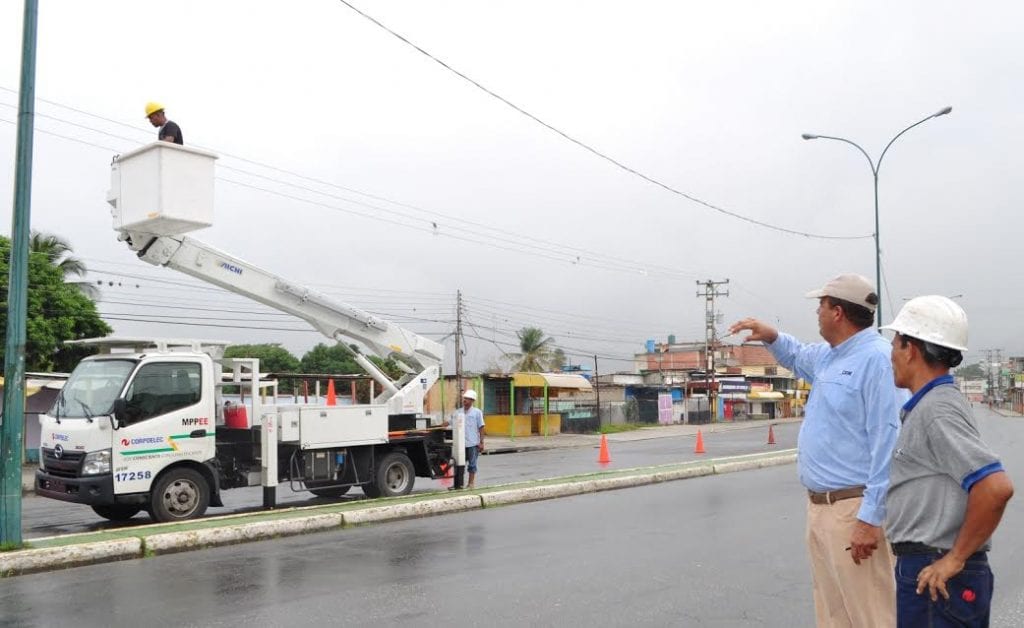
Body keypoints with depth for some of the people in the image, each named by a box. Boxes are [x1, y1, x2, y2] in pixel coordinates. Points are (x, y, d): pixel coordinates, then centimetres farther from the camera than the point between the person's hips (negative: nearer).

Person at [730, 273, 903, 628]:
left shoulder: (877, 358, -17)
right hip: (819, 506, 10)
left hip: (853, 510, -10)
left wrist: (870, 518, -25)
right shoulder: (827, 356, 13)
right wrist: (771, 336, 17)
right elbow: (797, 356, 39)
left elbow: (888, 442, -23)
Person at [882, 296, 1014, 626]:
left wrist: (956, 558, -21)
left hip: (937, 576, -10)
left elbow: (996, 487, -28)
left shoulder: (938, 410, -18)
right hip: (921, 568, 10)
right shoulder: (925, 407, 13)